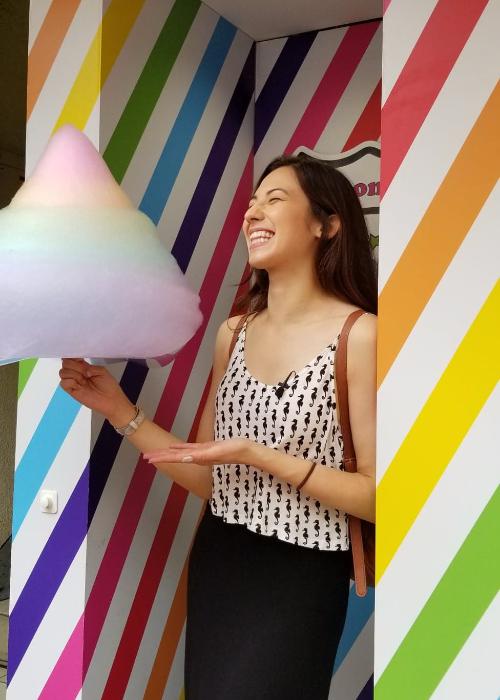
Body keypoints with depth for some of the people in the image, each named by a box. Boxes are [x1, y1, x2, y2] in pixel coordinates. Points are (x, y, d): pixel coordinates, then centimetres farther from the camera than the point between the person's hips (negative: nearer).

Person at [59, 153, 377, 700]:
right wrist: (120, 411, -2)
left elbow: (376, 497, -15)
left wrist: (258, 455, -23)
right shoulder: (233, 332, 4)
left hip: (299, 578, -5)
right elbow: (209, 479, 5)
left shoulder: (360, 335, -15)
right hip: (216, 563, 6)